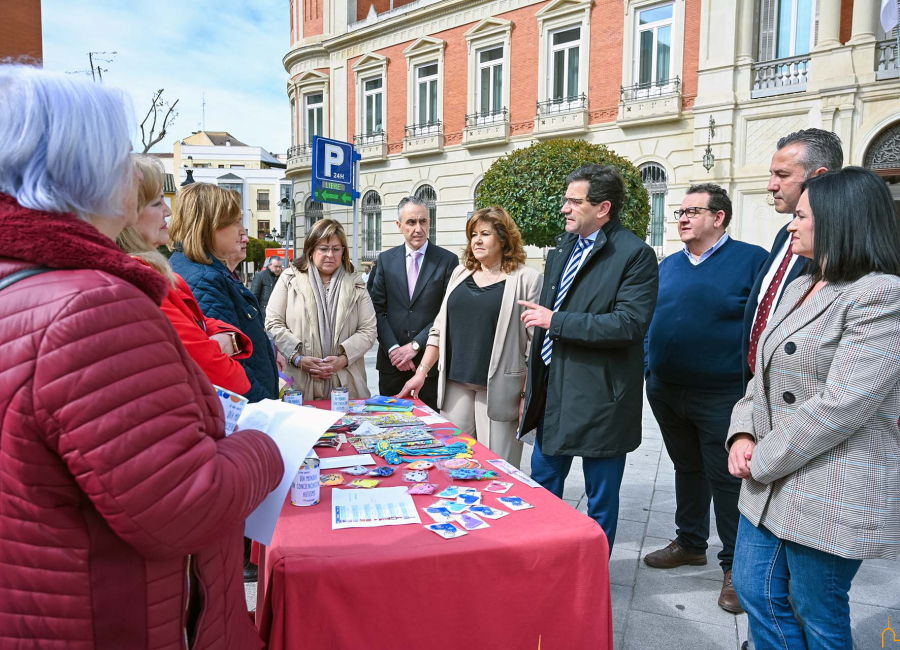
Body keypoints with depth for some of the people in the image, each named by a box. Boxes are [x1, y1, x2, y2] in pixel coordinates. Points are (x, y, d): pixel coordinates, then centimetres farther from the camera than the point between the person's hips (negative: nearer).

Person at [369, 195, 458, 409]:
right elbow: (377, 309, 3)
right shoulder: (386, 259, 7)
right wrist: (393, 348, -8)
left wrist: (415, 345, -11)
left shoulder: (448, 260, -2)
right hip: (392, 360, 2)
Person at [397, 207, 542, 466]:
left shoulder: (526, 279, -4)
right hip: (455, 384, 5)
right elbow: (440, 328, 15)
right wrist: (421, 371, 8)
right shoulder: (460, 273, 13)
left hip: (498, 388, -5)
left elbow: (535, 341, -7)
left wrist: (528, 396, -10)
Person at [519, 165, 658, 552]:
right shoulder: (564, 245, 11)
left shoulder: (635, 255, -14)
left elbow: (629, 324, -25)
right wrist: (534, 379, 19)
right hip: (554, 392, 8)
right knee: (543, 482, 19)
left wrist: (556, 321, -21)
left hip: (600, 399, -8)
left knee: (601, 500, 10)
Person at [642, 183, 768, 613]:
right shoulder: (668, 266, 9)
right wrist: (650, 369, 9)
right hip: (666, 391, 6)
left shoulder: (752, 260, -8)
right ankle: (690, 543, 38)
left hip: (721, 396, -6)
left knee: (726, 480, 4)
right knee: (687, 469, 20)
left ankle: (736, 566, 21)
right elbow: (650, 320, 16)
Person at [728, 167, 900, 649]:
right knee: (755, 590, 16)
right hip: (772, 485, 8)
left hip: (832, 496, -8)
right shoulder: (799, 287, 12)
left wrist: (762, 460, -15)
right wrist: (744, 434, -2)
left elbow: (842, 405, -23)